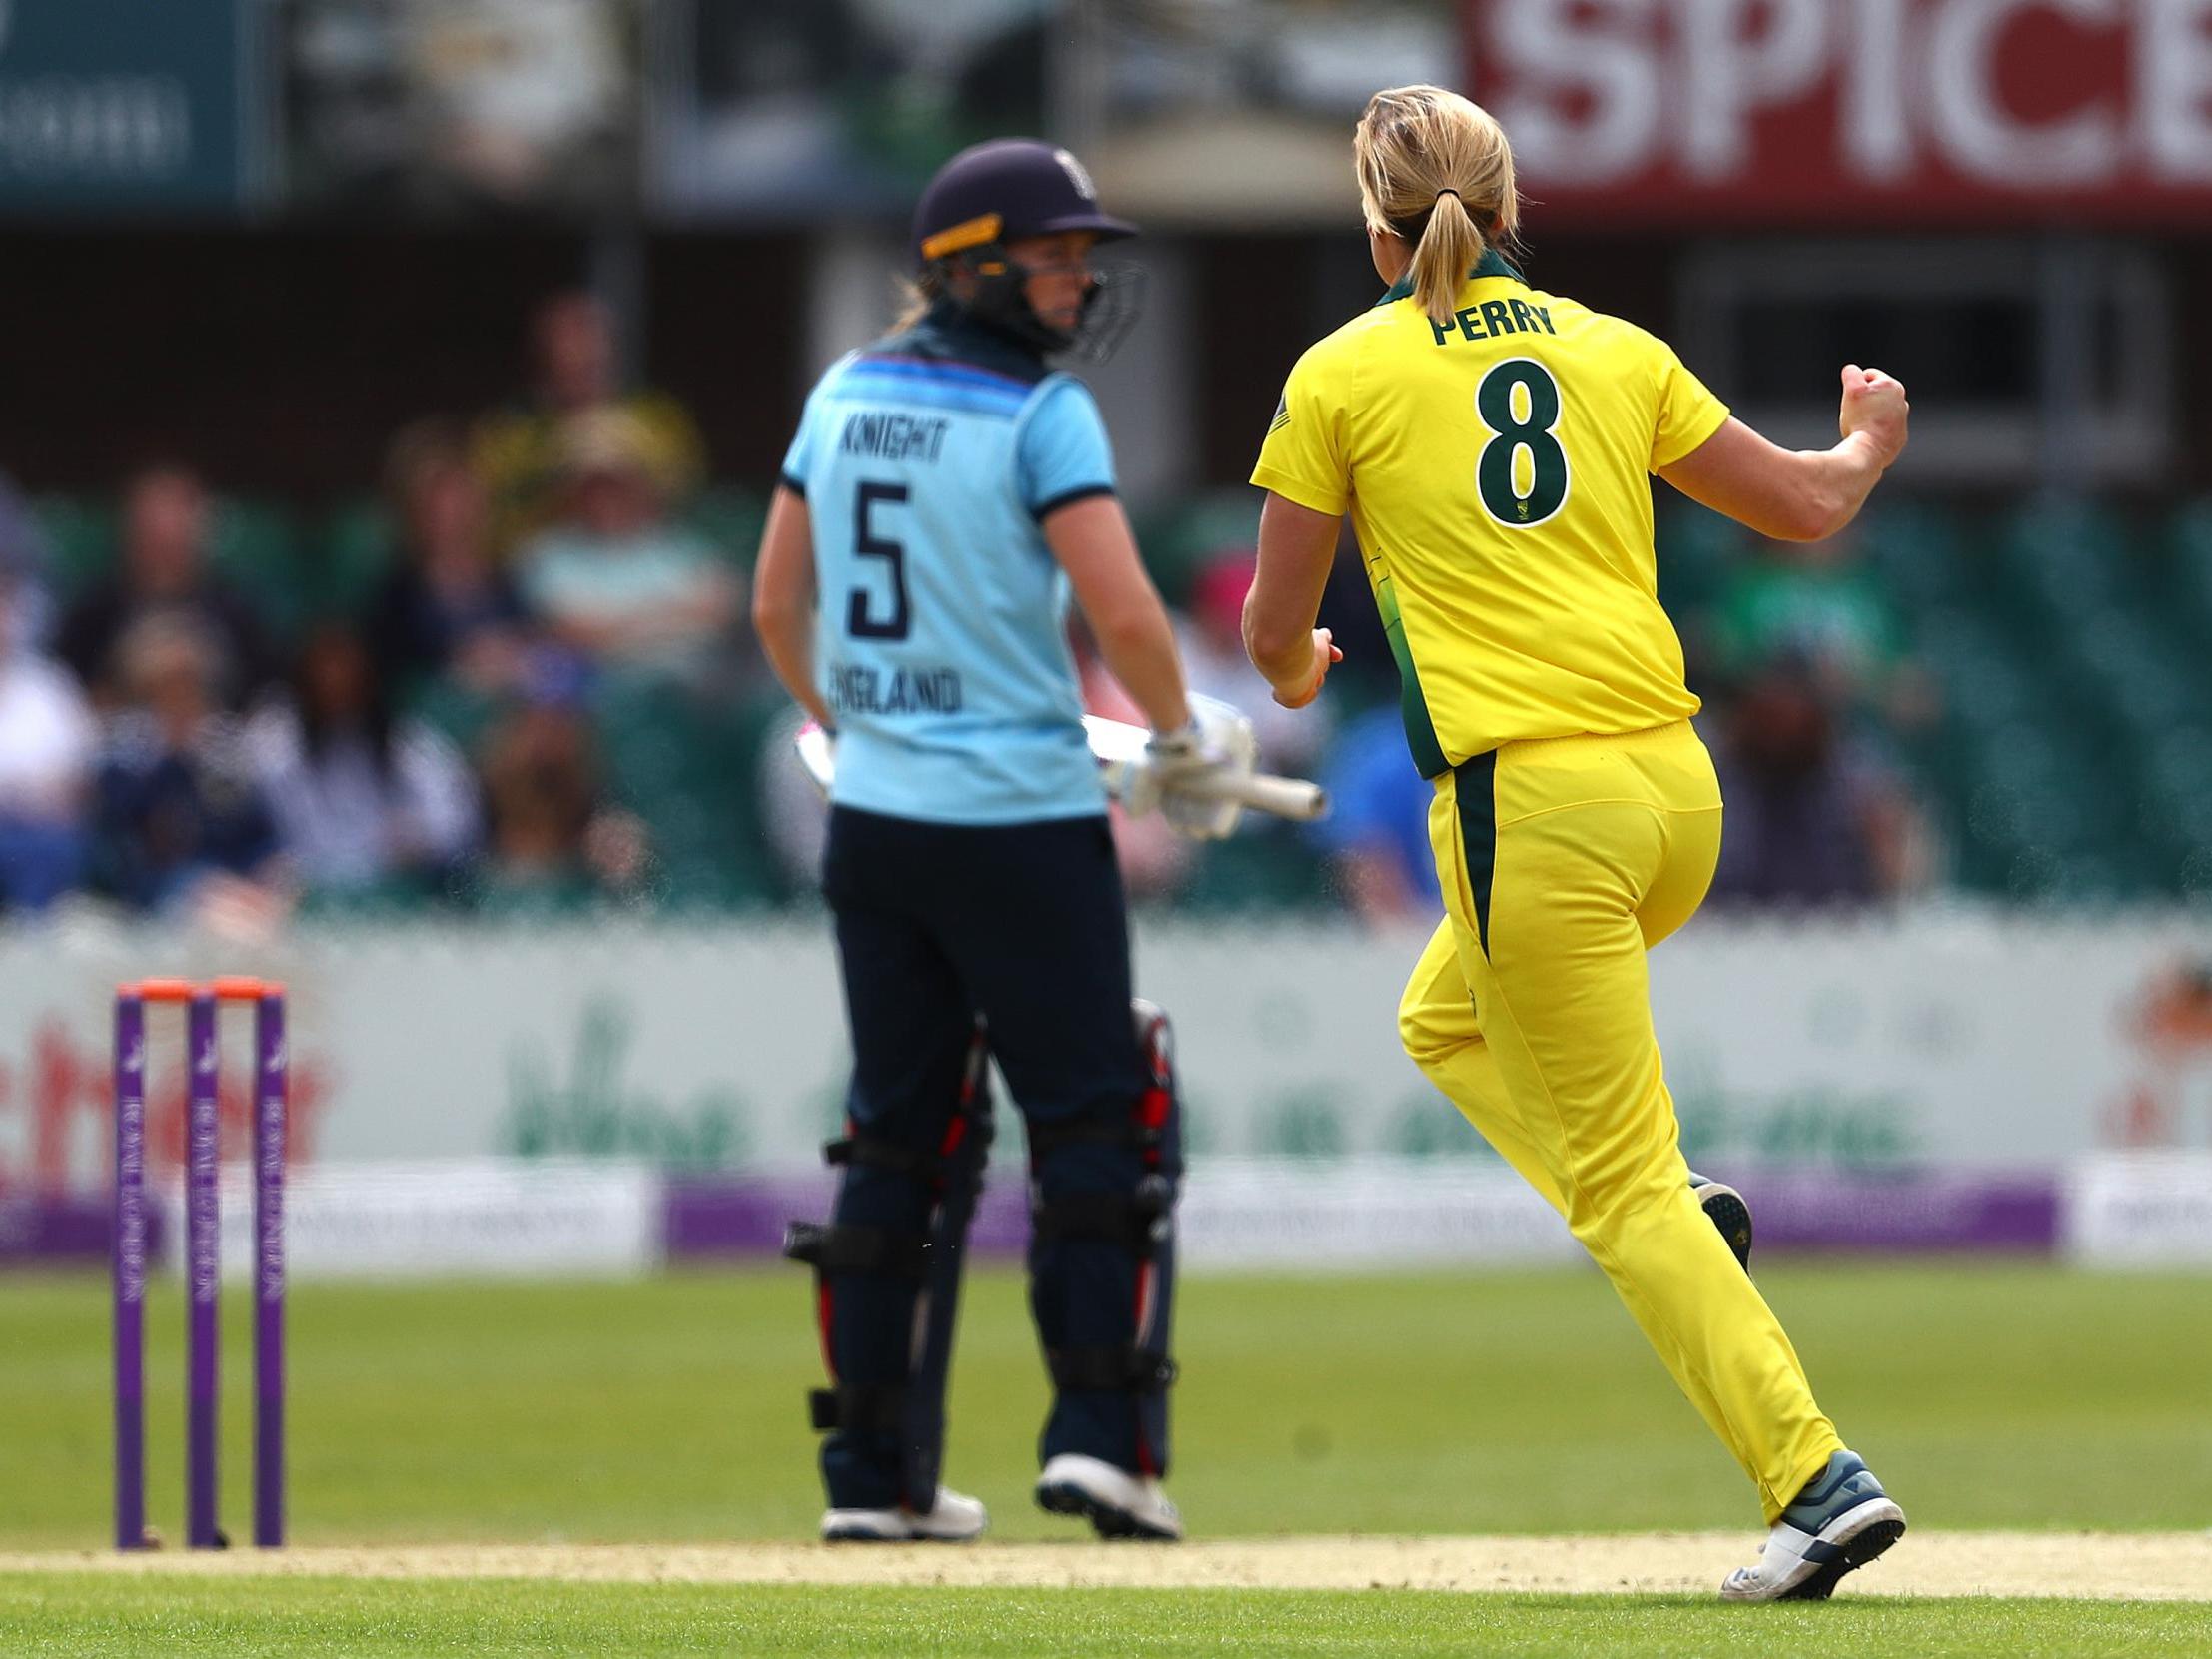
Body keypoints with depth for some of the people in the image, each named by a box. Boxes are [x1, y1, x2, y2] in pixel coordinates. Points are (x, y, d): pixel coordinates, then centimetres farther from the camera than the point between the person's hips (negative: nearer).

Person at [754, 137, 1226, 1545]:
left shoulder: (846, 395, 9)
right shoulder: (1040, 412, -12)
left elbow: (777, 605, 14)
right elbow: (1121, 609, -19)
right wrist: (1180, 734, -2)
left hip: (874, 817, 7)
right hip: (1022, 819, -6)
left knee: (896, 1138, 11)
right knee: (1097, 1119, 1)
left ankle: (874, 1473, 10)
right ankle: (1099, 1432, -8)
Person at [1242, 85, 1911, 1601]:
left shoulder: (1346, 373, 1)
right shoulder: (1617, 353, 11)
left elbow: (1275, 635, 6)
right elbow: (1810, 507, 16)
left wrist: (1297, 673, 30)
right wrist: (1875, 442, 39)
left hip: (1531, 808, -6)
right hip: (1680, 791, 6)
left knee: (1626, 1191, -2)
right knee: (1445, 1021, 30)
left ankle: (1816, 1477, -14)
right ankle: (1667, 1214, 7)